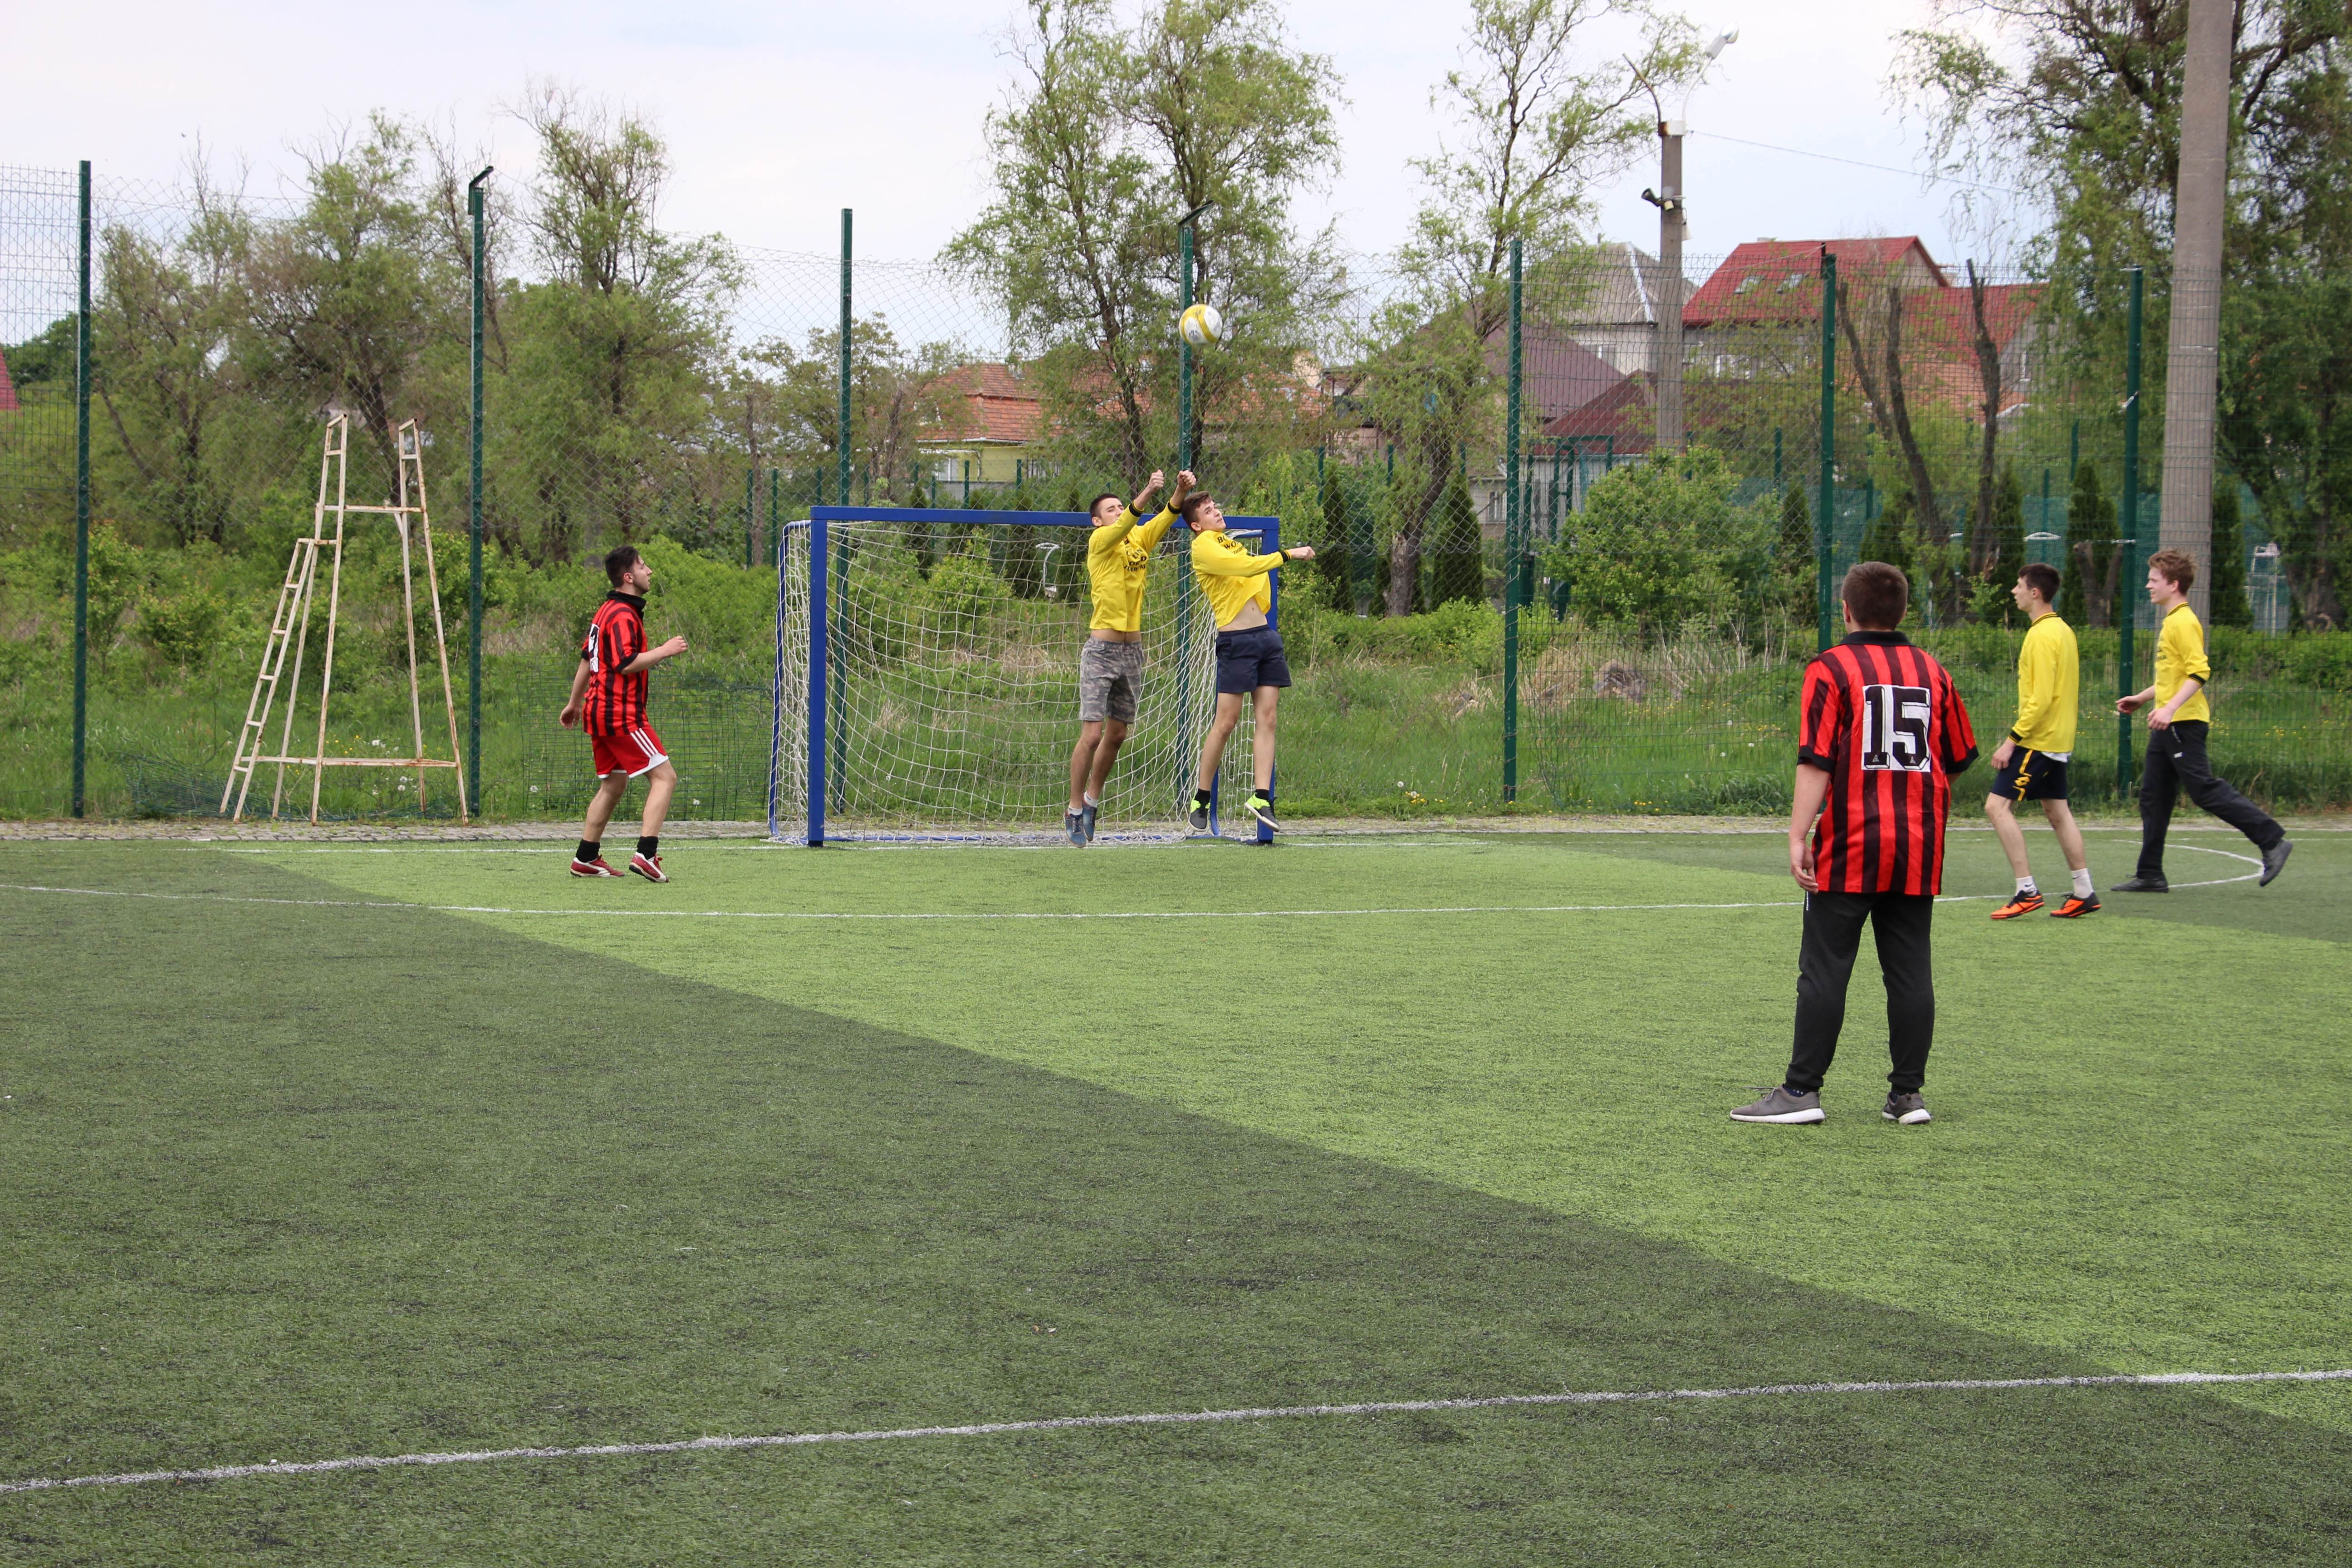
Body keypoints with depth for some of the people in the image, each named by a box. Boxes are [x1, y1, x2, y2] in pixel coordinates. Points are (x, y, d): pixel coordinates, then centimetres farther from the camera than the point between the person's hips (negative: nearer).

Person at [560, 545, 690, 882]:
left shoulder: (606, 611, 16)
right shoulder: (623, 615, -15)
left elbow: (587, 660, 24)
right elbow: (627, 663, -25)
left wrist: (575, 703, 31)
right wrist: (665, 651, -17)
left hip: (599, 712, 10)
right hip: (622, 715, -10)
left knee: (613, 786, 17)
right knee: (664, 777, -10)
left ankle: (586, 859, 18)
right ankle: (646, 853, -20)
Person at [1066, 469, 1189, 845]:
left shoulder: (1141, 539, 10)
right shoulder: (1100, 540, -6)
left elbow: (1167, 518, -4)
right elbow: (1124, 525, -25)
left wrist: (1182, 490, -24)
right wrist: (1148, 492, -39)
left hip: (1132, 650, 6)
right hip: (1101, 649, -6)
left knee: (1118, 734, 11)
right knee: (1092, 734, -9)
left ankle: (1092, 799, 28)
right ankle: (1075, 810, 2)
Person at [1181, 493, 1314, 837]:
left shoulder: (1231, 543, 20)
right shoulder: (1203, 547, -7)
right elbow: (1246, 567, -19)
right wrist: (1288, 554, -16)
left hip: (1265, 636, 8)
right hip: (1236, 640, -8)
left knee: (1267, 718, -1)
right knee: (1226, 722, -6)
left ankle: (1262, 797, -3)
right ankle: (1200, 801, 4)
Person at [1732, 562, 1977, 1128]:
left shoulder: (1831, 669, -6)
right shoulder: (1932, 672, 8)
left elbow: (1816, 762, -13)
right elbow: (1959, 758, 14)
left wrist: (1798, 835, -13)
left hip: (1848, 852, -4)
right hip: (1918, 854, 4)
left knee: (1824, 970, 0)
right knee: (1911, 970, 7)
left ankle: (1802, 1089, 0)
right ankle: (1909, 1093, 8)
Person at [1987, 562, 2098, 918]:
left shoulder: (2042, 635, -17)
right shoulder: (2063, 630, 13)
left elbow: (2041, 698, -22)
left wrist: (2013, 739, -20)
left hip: (2037, 740, -10)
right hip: (2059, 740, 10)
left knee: (1998, 806, -10)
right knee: (2058, 812, 13)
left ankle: (2027, 892, -13)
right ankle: (2084, 893, 14)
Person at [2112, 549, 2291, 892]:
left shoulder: (2184, 622, -14)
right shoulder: (2171, 621, 17)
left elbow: (2199, 672, -23)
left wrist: (2170, 708, -31)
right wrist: (2142, 698, 32)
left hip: (2184, 723, -10)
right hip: (2168, 725, 10)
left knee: (2205, 790, -10)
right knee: (2153, 798, 8)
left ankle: (2273, 841, -6)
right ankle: (2150, 876, 10)